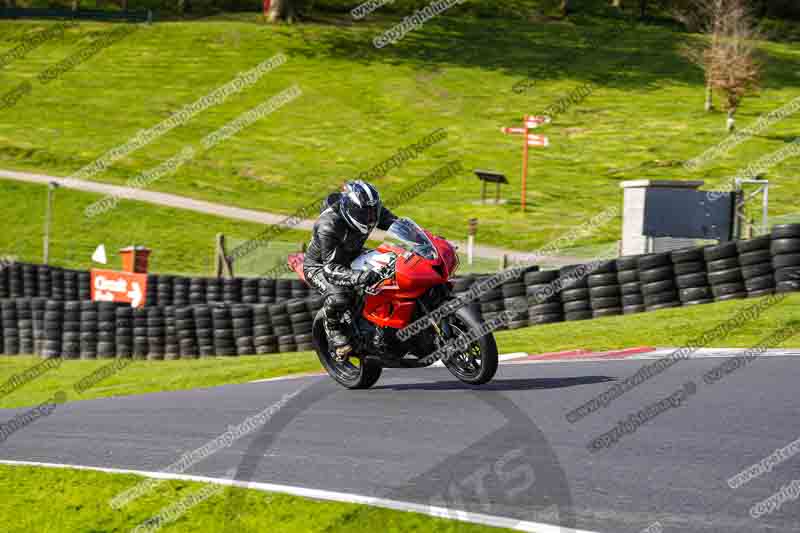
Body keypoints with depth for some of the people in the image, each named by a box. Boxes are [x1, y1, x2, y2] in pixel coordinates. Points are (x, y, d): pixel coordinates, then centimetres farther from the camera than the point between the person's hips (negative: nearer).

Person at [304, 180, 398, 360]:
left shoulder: (369, 210, -19)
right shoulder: (327, 226, -37)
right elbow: (331, 268, -39)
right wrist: (358, 277, -58)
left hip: (352, 257, 7)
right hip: (319, 266, -7)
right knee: (338, 296, -36)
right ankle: (334, 330, -6)